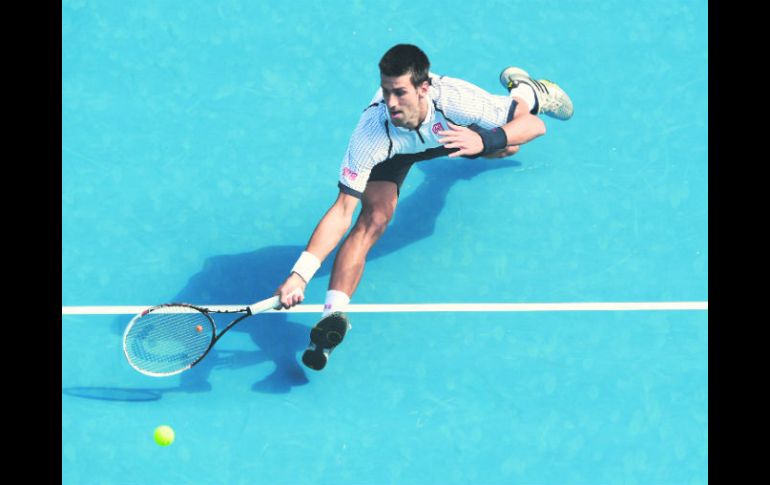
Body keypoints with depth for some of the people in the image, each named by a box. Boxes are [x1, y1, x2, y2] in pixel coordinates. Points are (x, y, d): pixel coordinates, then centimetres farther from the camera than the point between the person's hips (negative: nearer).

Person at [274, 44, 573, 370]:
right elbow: (343, 209, -44)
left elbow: (534, 125, -41)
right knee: (373, 219, -27)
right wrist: (300, 274, -54)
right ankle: (332, 316, -25)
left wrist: (484, 140, -61)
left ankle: (525, 92, 63)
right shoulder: (372, 133, -45)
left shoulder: (454, 98, -45)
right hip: (395, 149, -2)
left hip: (452, 128, 2)